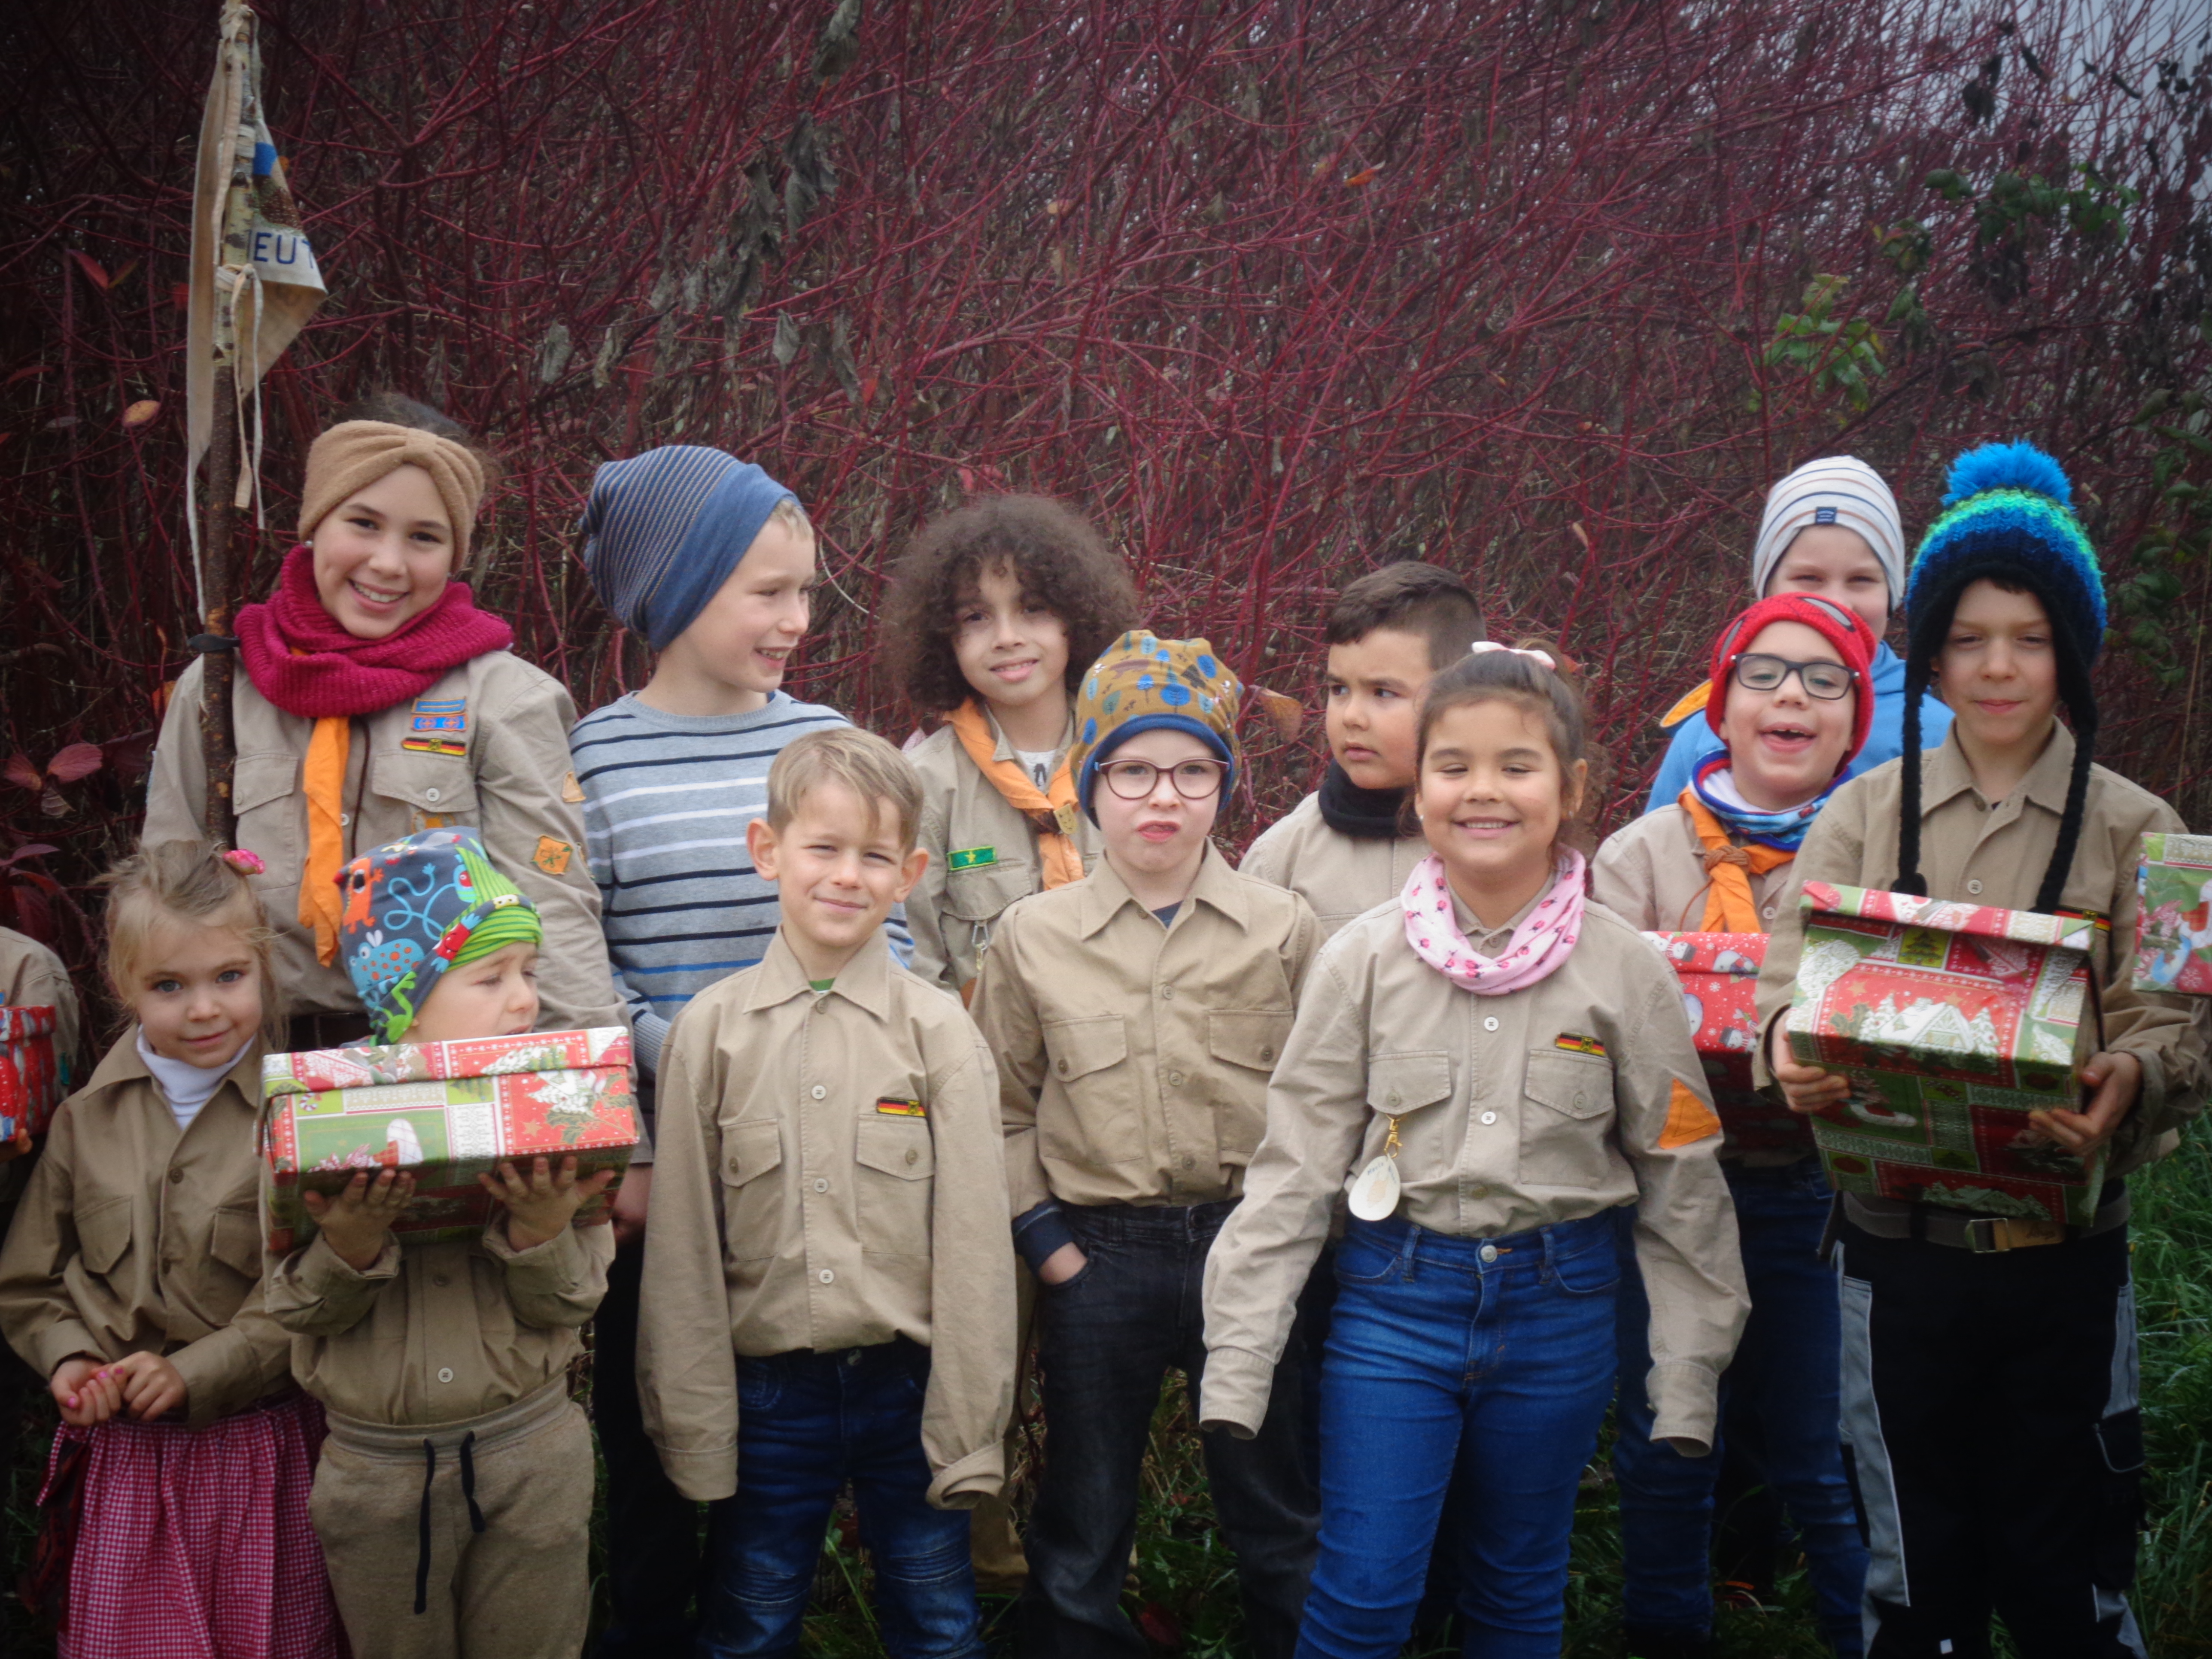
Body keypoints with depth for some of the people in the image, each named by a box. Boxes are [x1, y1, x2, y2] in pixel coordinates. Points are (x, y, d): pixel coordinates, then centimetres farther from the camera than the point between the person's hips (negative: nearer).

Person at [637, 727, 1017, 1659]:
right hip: (768, 1395, 1)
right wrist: (694, 1426, -1)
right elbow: (682, 1243, 0)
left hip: (904, 1388, 0)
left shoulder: (938, 1032, -4)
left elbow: (974, 1239, -4)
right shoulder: (712, 1031, -2)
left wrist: (966, 1427, -6)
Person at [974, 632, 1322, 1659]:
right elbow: (1001, 1111, 6)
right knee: (1082, 1529, 13)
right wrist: (1043, 1239, -2)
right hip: (1096, 1258, 0)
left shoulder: (1284, 930, 0)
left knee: (1276, 1516, 11)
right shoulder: (1033, 936, 1)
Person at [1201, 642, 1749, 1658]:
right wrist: (1237, 1363, -6)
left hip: (1557, 1307, 1)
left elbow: (1682, 1181, 3)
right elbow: (1291, 1167, -3)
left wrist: (1688, 1379, 1)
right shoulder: (1364, 961, -5)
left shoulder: (1626, 972, -4)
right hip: (1394, 1300, -1)